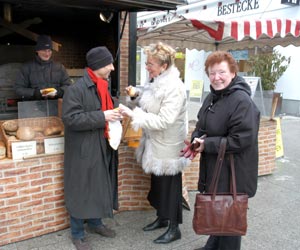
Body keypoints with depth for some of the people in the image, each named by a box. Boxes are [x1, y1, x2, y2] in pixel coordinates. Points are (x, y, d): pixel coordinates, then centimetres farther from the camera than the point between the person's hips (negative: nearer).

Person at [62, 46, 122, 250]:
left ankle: (95, 223, 39)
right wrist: (102, 117, -25)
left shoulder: (103, 87, 10)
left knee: (100, 188, 19)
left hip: (102, 148, 8)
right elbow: (70, 118, -23)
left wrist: (114, 114, 2)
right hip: (84, 150, -8)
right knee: (81, 191, 6)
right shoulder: (76, 89, -16)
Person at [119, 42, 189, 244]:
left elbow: (164, 120, -28)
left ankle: (174, 228, 24)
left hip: (168, 146, -8)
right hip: (155, 144, 8)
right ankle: (162, 218, 41)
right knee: (157, 182, 21)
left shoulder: (174, 88, -23)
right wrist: (136, 95, -5)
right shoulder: (154, 81, 3)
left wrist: (133, 114, -28)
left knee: (170, 185, 6)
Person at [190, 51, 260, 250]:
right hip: (213, 168, 9)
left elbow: (241, 139, -26)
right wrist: (196, 139, -6)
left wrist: (206, 145, -22)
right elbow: (201, 125, 16)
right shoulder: (212, 97, 7)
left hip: (232, 172, -9)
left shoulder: (242, 101, -21)